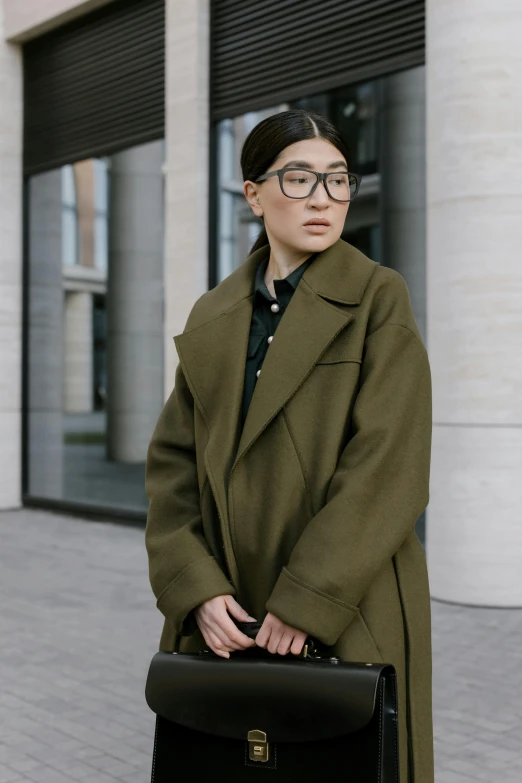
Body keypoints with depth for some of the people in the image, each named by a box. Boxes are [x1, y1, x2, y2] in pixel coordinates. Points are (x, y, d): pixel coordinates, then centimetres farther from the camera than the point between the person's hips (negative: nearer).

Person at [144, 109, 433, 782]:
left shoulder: (377, 298, -4)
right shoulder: (212, 317, 9)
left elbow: (386, 465, -13)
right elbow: (173, 463, 5)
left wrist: (306, 600, -17)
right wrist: (196, 589, -8)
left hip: (347, 614, -3)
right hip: (226, 620, 4)